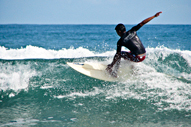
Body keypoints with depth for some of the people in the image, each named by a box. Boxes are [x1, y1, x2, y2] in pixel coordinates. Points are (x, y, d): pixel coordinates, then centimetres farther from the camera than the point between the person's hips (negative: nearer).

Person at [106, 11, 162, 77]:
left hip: (137, 58, -6)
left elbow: (117, 55, -4)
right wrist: (154, 16, 6)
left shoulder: (120, 42, -4)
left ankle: (115, 72, 9)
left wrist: (111, 65, 6)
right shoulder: (132, 31, 5)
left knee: (119, 54, 12)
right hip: (144, 56, 6)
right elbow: (142, 23, 3)